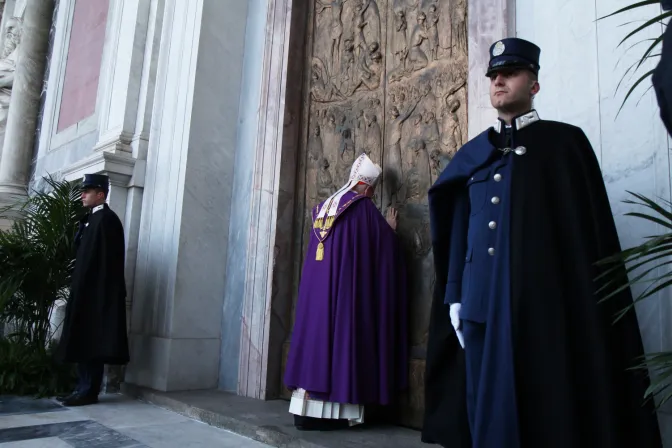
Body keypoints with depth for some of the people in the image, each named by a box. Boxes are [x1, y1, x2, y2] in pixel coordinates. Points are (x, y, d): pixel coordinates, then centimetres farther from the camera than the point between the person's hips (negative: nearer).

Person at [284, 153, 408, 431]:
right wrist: (390, 229, 19)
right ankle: (332, 413, 0)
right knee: (342, 336, -2)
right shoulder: (364, 208, -5)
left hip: (317, 287, 6)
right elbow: (385, 249, 0)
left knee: (316, 332, 5)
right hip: (347, 287, -6)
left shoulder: (324, 207, 13)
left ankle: (306, 410, 6)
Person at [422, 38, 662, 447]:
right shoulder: (472, 154, 15)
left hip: (543, 299, -3)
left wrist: (589, 306, -8)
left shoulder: (564, 142, 4)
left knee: (545, 401, 3)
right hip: (481, 300, 4)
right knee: (488, 401, 8)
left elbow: (591, 229, -1)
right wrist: (454, 297, 10)